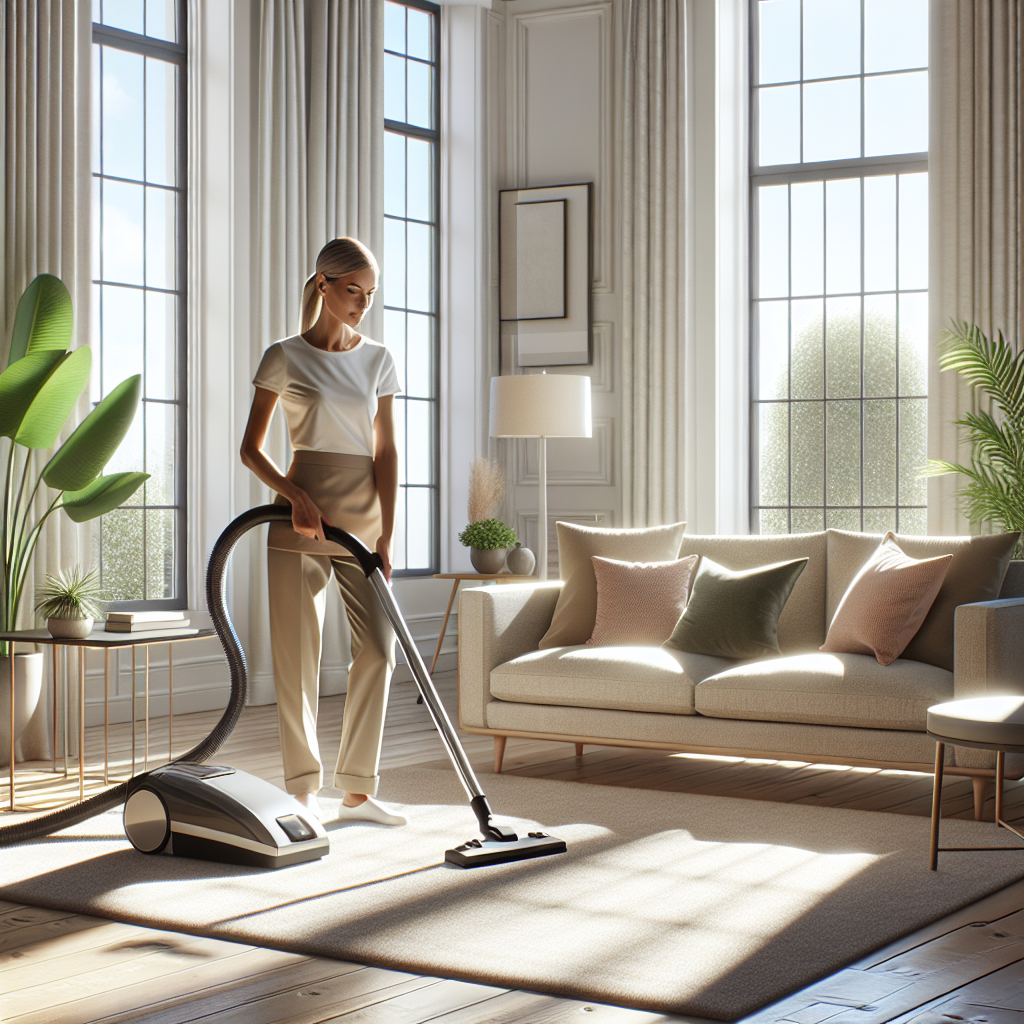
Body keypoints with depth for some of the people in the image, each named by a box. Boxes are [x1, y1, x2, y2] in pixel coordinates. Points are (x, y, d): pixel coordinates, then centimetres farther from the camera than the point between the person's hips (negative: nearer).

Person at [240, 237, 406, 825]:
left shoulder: (379, 360, 8)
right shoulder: (285, 358, 0)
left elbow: (387, 453, 2)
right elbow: (251, 447, 1)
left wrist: (387, 536, -8)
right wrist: (295, 496, -15)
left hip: (364, 513, 3)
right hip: (301, 515, -3)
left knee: (379, 648, -4)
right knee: (299, 655, -1)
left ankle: (358, 790, 5)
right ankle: (304, 789, 10)